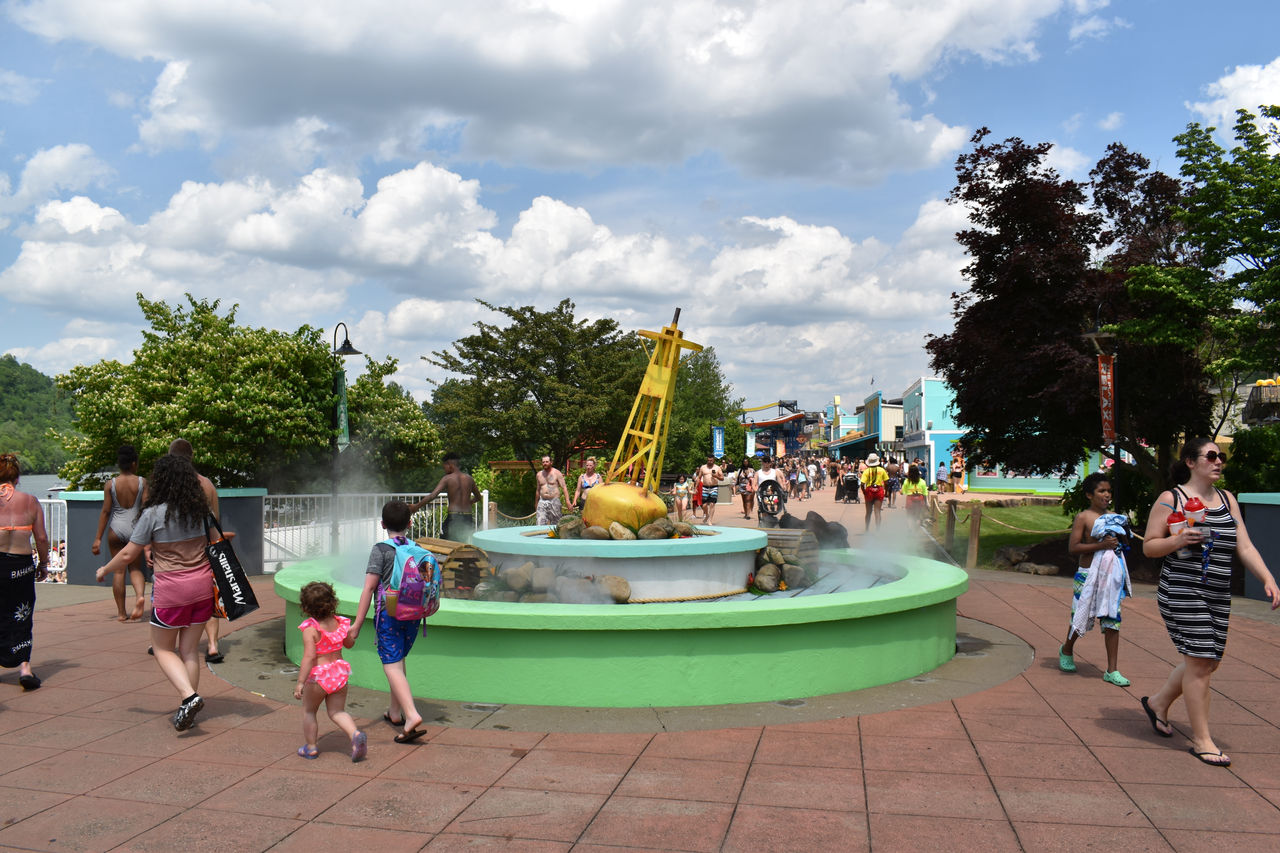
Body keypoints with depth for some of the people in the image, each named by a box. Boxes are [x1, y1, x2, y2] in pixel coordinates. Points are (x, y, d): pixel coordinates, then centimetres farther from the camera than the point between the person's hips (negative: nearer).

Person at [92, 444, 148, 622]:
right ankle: (140, 595, -17)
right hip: (135, 528, 0)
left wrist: (98, 538, 3)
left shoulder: (111, 484, -1)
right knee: (135, 568, 12)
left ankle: (121, 612, 11)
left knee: (119, 570, 7)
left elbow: (105, 511, -1)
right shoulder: (142, 482, -2)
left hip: (116, 529, 0)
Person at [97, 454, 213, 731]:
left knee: (163, 649, 12)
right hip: (202, 586, 5)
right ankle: (186, 710, 15)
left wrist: (104, 570, 13)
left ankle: (189, 696, -8)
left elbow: (128, 554, -5)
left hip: (171, 589, -4)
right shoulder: (201, 509, 2)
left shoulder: (154, 513, -11)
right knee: (189, 650, 14)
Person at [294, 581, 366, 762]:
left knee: (308, 711, 20)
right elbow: (349, 644, 13)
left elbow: (309, 657, -25)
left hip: (318, 676, -5)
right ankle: (355, 734, -11)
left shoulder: (310, 629, -19)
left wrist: (300, 682, -24)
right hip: (339, 671, 5)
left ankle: (310, 747, 27)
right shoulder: (340, 623, -2)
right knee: (337, 712, 13)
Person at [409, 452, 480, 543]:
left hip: (453, 517, -4)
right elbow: (478, 497, 23)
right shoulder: (468, 478, 9)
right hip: (468, 518, 4)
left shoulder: (447, 479, -4)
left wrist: (416, 506, -12)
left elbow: (433, 495, -15)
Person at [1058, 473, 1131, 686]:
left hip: (1111, 574, 4)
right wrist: (1101, 545, -22)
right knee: (1081, 617, 6)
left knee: (1112, 620, 0)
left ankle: (1112, 670, 5)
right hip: (1088, 574, -4)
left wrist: (1119, 544, 0)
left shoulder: (1114, 517, 11)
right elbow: (1072, 548, -14)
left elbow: (1122, 542, 24)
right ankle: (1066, 650, 35)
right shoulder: (1083, 517, -6)